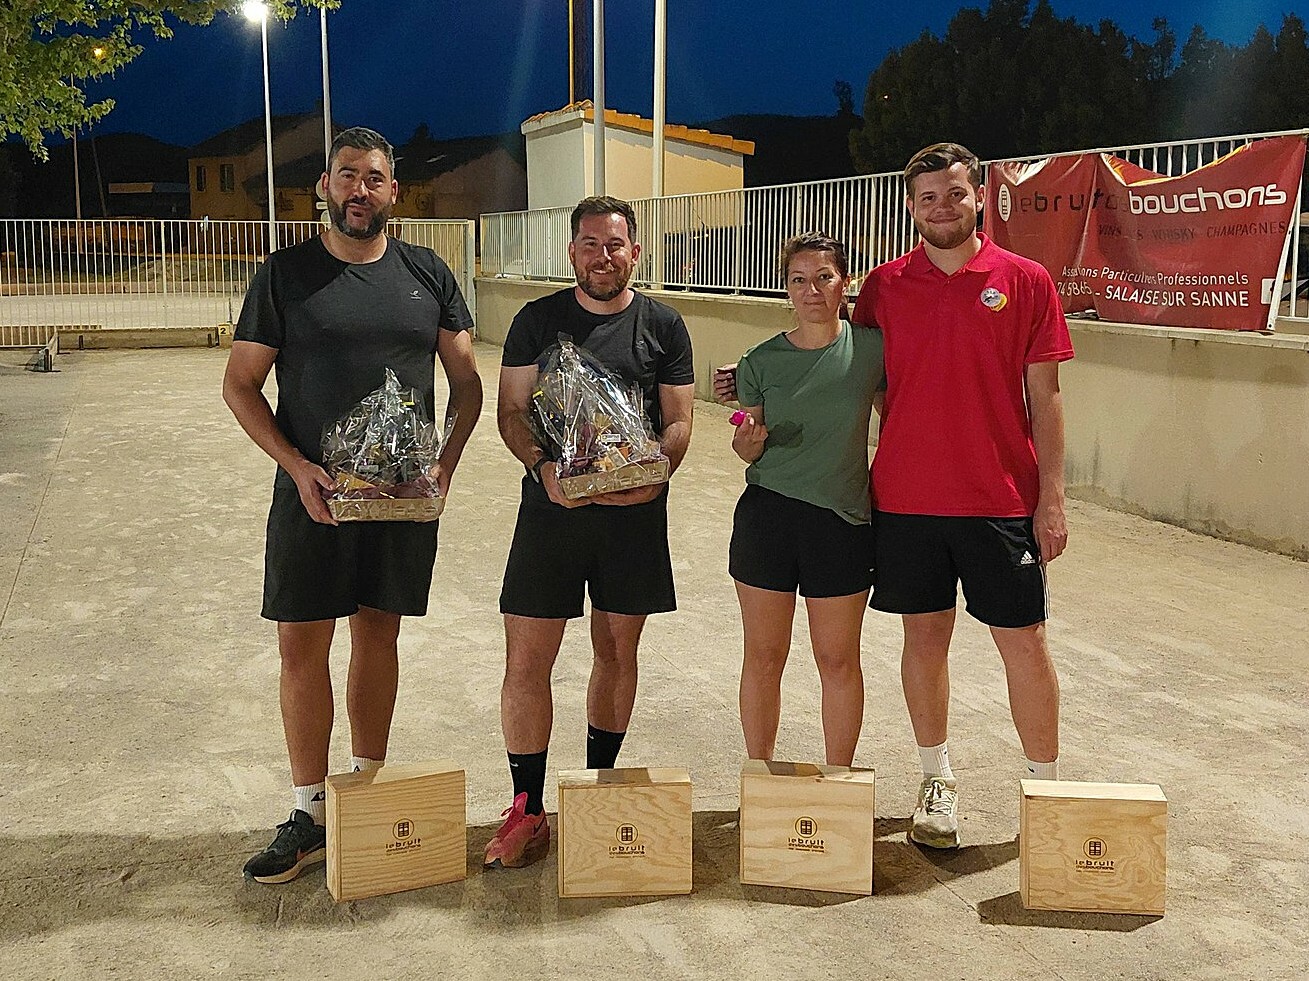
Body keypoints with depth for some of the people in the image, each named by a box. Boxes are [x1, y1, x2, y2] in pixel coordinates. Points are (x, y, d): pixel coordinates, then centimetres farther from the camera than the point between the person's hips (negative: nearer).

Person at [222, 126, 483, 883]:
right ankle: (311, 815, 13)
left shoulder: (427, 274, 5)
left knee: (378, 636, 11)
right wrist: (299, 467, -13)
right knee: (302, 646, 0)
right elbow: (241, 384, 0)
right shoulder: (286, 274, 0)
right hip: (313, 493, -1)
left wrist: (447, 463, -8)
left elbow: (467, 380, 8)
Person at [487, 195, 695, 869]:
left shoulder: (662, 326, 6)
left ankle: (598, 783, 31)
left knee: (618, 651, 12)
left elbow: (678, 420, 5)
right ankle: (527, 809, 9)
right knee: (526, 661, -4)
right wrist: (543, 466, -17)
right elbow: (512, 412, 2)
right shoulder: (537, 321, 5)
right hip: (551, 508, -1)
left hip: (634, 511, 1)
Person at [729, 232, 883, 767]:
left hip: (841, 521, -1)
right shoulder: (762, 361, 0)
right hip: (766, 515, 1)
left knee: (838, 659, 9)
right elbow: (748, 450, 7)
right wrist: (748, 438, -16)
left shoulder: (871, 347, -3)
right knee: (764, 654, 8)